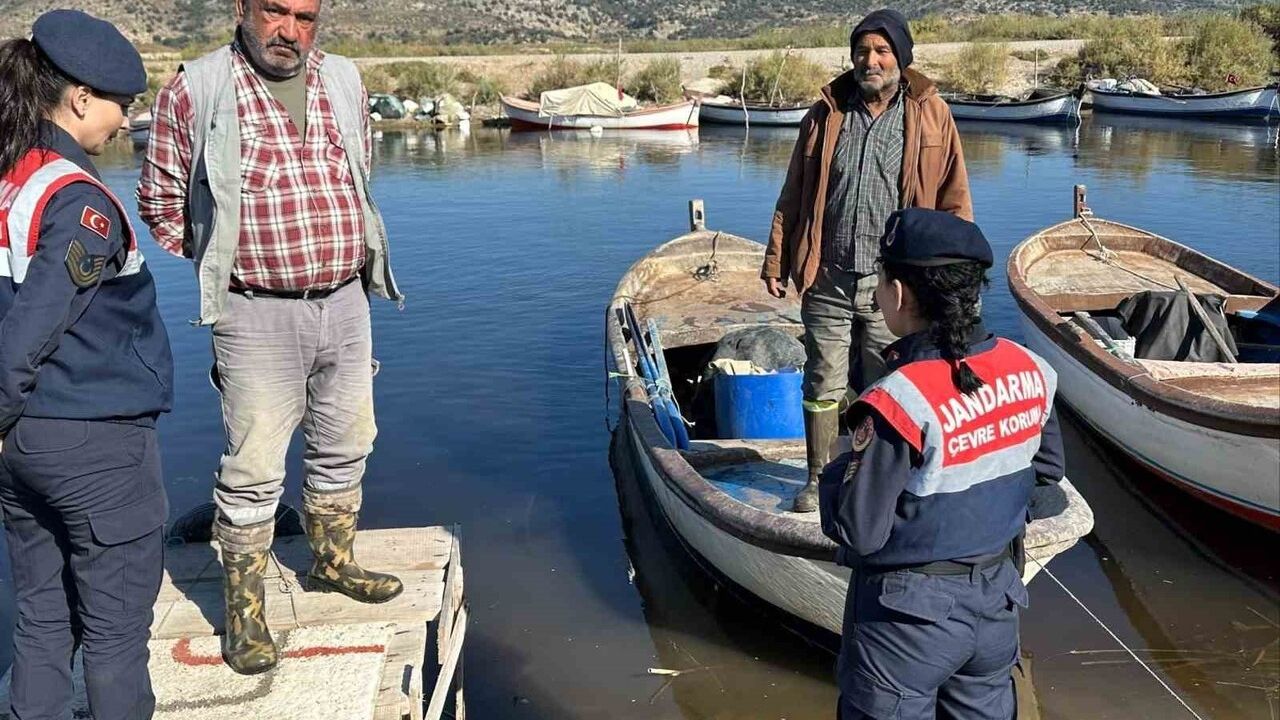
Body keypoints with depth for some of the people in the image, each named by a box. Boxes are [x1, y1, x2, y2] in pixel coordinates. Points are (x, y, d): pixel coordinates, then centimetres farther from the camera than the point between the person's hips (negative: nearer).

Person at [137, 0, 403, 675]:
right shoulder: (193, 91, -8)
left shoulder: (345, 82, 6)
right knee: (253, 470, 0)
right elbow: (161, 202, 1)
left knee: (344, 447, 17)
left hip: (344, 302, 5)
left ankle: (332, 563, 37)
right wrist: (229, 261, 5)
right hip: (258, 315, -5)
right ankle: (243, 609, 16)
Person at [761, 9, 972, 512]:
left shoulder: (931, 115, 0)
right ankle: (819, 480, 23)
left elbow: (954, 202, 2)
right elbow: (793, 196, 10)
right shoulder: (826, 115, 6)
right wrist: (776, 260, 7)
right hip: (828, 280, 2)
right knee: (823, 386, 8)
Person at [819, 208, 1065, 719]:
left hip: (909, 615, -6)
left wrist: (838, 472, -5)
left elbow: (858, 531, -21)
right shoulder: (1029, 369, -6)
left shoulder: (899, 402, -26)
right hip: (998, 599, 6)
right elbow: (1049, 468, 9)